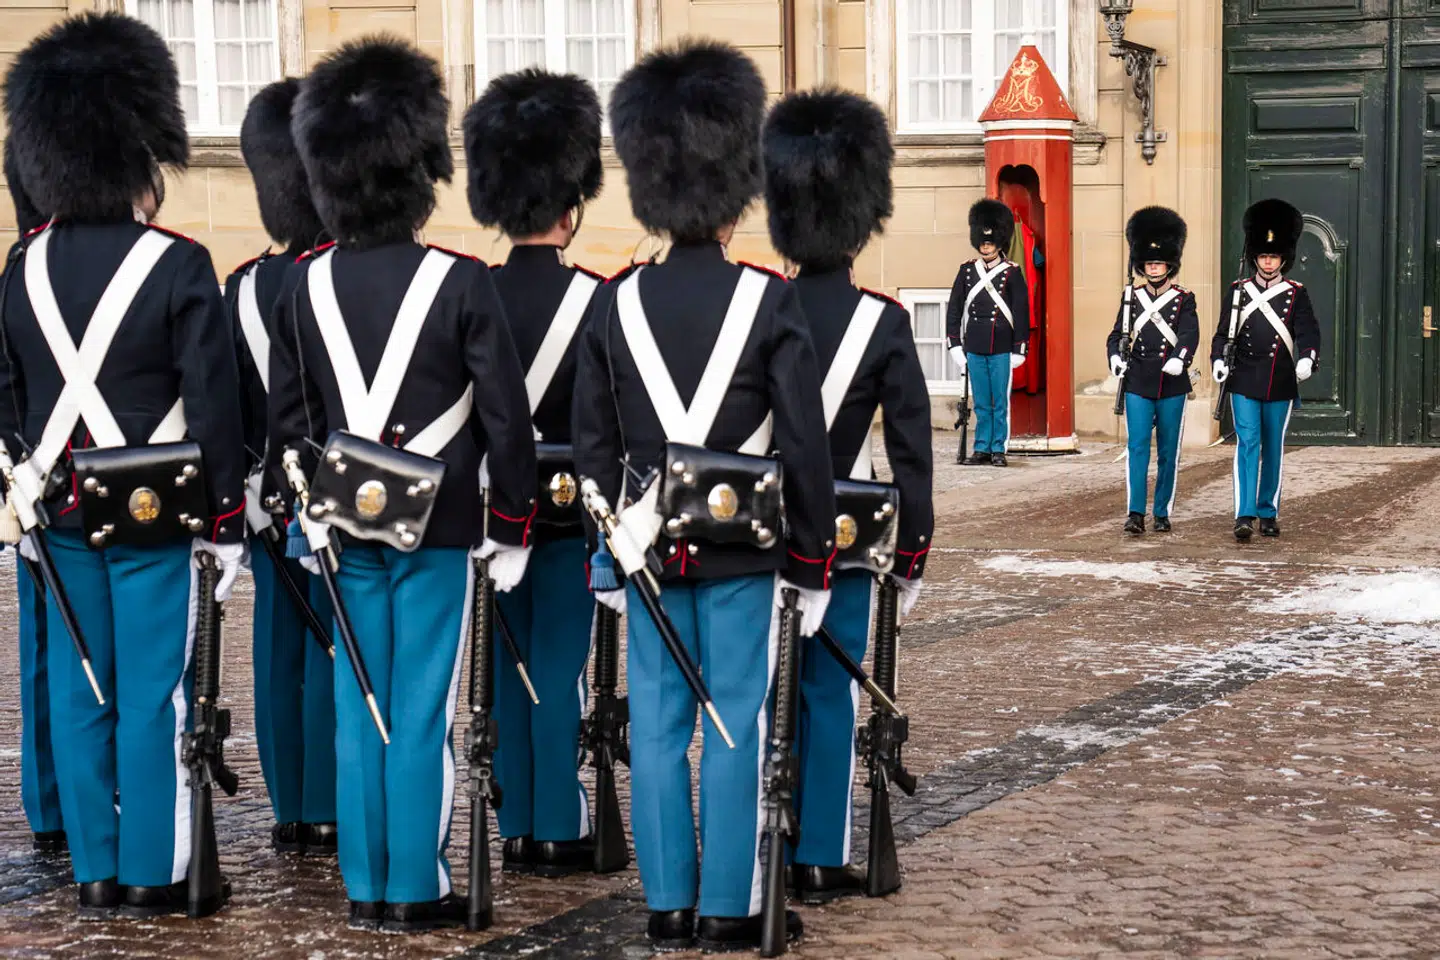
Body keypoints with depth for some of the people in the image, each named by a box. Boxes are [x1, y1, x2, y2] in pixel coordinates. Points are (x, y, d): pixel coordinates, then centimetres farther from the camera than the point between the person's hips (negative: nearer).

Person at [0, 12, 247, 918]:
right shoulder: (178, 267, -12)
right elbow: (213, 403, -12)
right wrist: (226, 519, -6)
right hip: (156, 513, -5)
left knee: (79, 695, 11)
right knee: (154, 697, 2)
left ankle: (95, 869, 17)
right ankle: (154, 871, 7)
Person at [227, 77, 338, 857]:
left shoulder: (244, 288, 2)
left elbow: (226, 406, 5)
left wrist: (236, 503, 11)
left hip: (271, 500, 5)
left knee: (280, 653, 9)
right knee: (334, 653, 1)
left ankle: (289, 811, 16)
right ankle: (327, 815, 5)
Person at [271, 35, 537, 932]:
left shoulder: (307, 285, 1)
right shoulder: (460, 282, -11)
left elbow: (286, 420, 6)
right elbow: (507, 417, -10)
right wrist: (512, 526, 0)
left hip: (344, 525, 4)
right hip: (440, 529, -4)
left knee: (358, 709, 10)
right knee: (424, 712, 2)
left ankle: (366, 885, 16)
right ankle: (417, 889, 7)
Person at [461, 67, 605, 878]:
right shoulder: (596, 300, -12)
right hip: (569, 507, -3)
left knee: (506, 666, 10)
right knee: (561, 665, 3)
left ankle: (515, 827, 15)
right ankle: (560, 830, 6)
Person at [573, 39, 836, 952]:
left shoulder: (617, 304, 0)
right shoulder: (769, 302, -9)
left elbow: (595, 446, 4)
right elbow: (805, 447, -9)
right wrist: (815, 560, -1)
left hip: (649, 546, 3)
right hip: (743, 549, -3)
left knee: (658, 724, 8)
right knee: (736, 725, 3)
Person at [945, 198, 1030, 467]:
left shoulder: (1012, 272, 0)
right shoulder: (967, 270, 7)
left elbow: (1021, 311, 0)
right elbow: (954, 308, 10)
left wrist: (1018, 349, -3)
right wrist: (955, 344, 4)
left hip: (1002, 349, -3)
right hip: (974, 348, 3)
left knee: (1000, 402, 1)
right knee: (981, 403, 7)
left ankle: (999, 449, 6)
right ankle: (982, 448, 12)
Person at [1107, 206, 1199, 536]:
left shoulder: (1184, 299, 3)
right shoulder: (1131, 297, 9)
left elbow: (1190, 334, -11)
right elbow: (1118, 334, 10)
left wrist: (1179, 359, -29)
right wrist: (1115, 356, -10)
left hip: (1172, 385, 0)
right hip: (1138, 384, 1)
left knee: (1168, 452, 5)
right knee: (1137, 447, -9)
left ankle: (1163, 513, 14)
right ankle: (1135, 513, -12)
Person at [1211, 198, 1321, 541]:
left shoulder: (1296, 294, 4)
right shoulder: (1239, 291, 5)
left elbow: (1307, 332, -6)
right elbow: (1224, 333, 5)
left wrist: (1307, 359, -25)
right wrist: (1218, 360, -12)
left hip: (1281, 384, 1)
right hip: (1245, 382, -1)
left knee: (1273, 449, 9)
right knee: (1247, 445, -9)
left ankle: (1268, 513, 20)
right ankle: (1244, 515, -13)